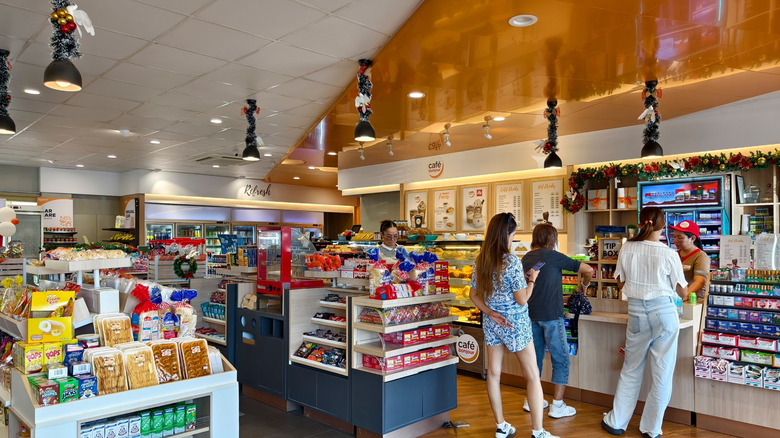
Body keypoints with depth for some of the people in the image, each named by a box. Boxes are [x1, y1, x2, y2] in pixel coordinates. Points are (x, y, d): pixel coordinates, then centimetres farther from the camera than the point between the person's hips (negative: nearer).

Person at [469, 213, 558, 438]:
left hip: (491, 323, 6)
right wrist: (532, 279, -3)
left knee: (493, 373, 13)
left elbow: (474, 294, 6)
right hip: (515, 323, -6)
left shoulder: (480, 261, -1)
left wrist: (491, 313, -2)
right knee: (533, 377, 8)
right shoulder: (512, 261, -20)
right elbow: (522, 300, -16)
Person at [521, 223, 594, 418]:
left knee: (535, 356, 16)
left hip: (531, 314, 7)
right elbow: (588, 270, -8)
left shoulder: (526, 258, 8)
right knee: (561, 359, 4)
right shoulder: (553, 256, -11)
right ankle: (557, 405, 7)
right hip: (551, 314, -7)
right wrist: (584, 285, 11)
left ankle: (531, 400, 23)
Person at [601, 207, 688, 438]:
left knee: (631, 369, 17)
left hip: (636, 312, 3)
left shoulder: (627, 248, -4)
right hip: (664, 312, -2)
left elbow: (620, 282, 8)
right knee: (662, 373, 10)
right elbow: (683, 292, -1)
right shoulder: (669, 254, -11)